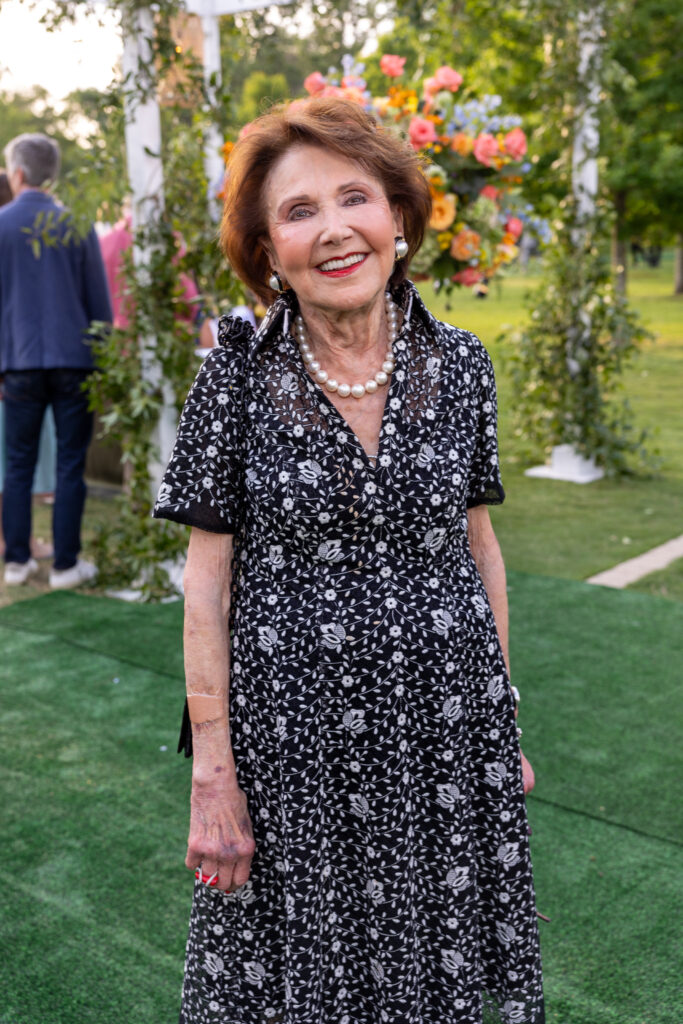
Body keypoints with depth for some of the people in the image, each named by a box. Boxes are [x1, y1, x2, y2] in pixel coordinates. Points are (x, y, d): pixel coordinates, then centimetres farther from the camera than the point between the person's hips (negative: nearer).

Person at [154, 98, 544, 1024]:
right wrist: (212, 773, -8)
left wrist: (505, 727, 9)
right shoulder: (235, 377, -8)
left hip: (445, 729, 2)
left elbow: (480, 547, 6)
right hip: (290, 731, -2)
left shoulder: (462, 367, -1)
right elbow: (208, 577, -6)